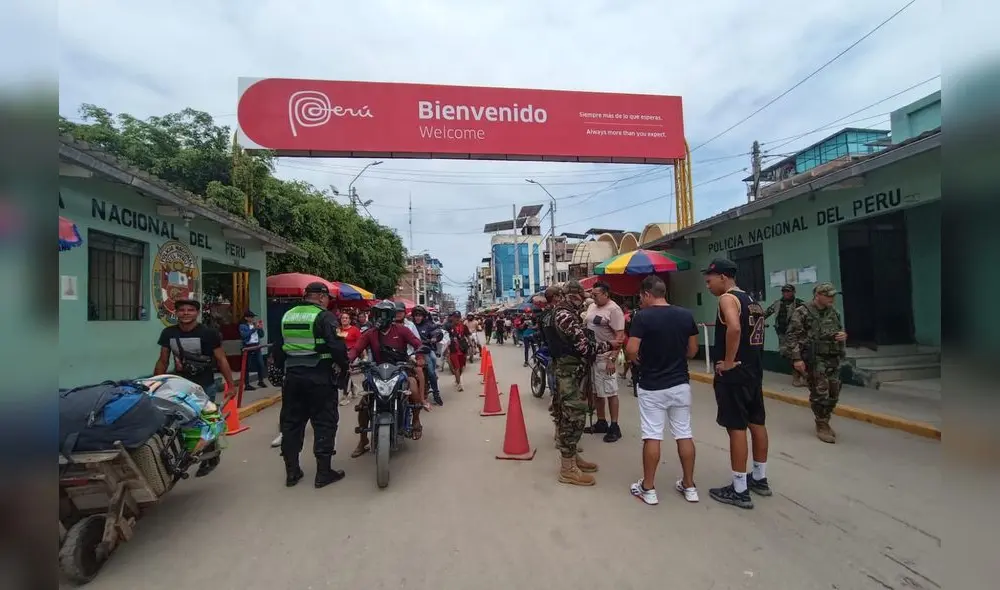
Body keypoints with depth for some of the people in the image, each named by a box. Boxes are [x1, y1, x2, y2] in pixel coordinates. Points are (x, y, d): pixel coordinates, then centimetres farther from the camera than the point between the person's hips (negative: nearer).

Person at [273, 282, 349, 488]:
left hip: (292, 376, 7)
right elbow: (336, 346, -18)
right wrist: (345, 366, -3)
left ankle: (291, 471, 21)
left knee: (291, 422, 14)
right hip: (319, 376, -6)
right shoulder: (325, 316, -11)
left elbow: (279, 346, 17)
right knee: (324, 423, 2)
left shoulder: (287, 315, 10)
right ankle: (323, 472, 6)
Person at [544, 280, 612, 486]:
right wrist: (608, 345, -10)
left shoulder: (564, 313, 15)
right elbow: (584, 346, -23)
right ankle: (568, 469, 5)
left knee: (572, 414, 18)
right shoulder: (565, 316, -19)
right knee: (573, 416, -4)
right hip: (570, 372, -11)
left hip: (571, 370, 11)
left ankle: (572, 456, 30)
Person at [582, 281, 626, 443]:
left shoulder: (614, 310, -13)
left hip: (605, 357, -8)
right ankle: (601, 423, 29)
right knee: (596, 392, 16)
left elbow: (620, 337, -17)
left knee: (610, 392, 2)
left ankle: (614, 427, 13)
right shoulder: (591, 307, 11)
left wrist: (612, 358, -22)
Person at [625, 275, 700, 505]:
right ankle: (689, 486, 25)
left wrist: (637, 359, 2)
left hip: (652, 387, -4)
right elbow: (692, 351, 7)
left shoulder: (642, 317, -14)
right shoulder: (686, 315, 1)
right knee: (684, 434, 14)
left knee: (652, 437, 3)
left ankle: (648, 488, 14)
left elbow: (631, 351, -19)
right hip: (680, 384, 5)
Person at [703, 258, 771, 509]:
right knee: (756, 422, 17)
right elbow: (756, 334, 19)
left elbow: (734, 328, -31)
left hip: (734, 373, -10)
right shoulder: (751, 300, 15)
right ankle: (759, 478, 32)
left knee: (736, 428, -3)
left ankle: (739, 490, 6)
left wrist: (728, 361, -23)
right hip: (754, 369, 10)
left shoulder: (727, 298, -14)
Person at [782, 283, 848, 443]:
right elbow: (791, 337, -13)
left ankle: (824, 423, 28)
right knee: (820, 393, -6)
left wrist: (843, 335, -2)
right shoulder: (802, 313, -10)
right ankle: (822, 426, 8)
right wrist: (796, 358, -19)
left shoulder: (834, 312, 11)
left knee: (833, 393, 9)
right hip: (814, 359, -6)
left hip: (833, 359, 6)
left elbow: (841, 329, 24)